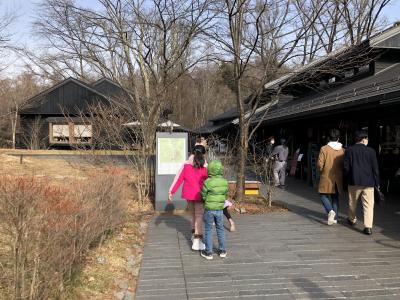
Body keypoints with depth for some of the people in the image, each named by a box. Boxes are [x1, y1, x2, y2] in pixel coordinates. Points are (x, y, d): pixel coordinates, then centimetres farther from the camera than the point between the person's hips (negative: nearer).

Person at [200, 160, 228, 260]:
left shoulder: (208, 182, -18)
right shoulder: (225, 182, -6)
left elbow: (203, 196, -9)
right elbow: (225, 194, 5)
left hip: (209, 209, -3)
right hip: (219, 209, 4)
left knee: (208, 230, 9)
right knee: (220, 229, 18)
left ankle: (208, 252, 15)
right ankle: (222, 251, 25)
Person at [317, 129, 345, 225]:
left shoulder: (324, 149, -12)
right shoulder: (342, 150, -1)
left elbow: (320, 164, -13)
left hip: (327, 178, -4)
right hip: (338, 178, 4)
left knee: (323, 195, 10)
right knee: (335, 197, 15)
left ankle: (330, 211, -13)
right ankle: (334, 217, 16)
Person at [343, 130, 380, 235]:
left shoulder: (349, 150, -3)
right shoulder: (371, 151, -3)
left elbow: (346, 167, -5)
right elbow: (375, 168, -1)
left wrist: (347, 179, 9)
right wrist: (377, 183, 7)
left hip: (354, 182, 1)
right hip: (368, 182, -1)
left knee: (352, 202, 19)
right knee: (368, 205, 2)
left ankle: (352, 219, 38)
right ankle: (368, 227, -5)